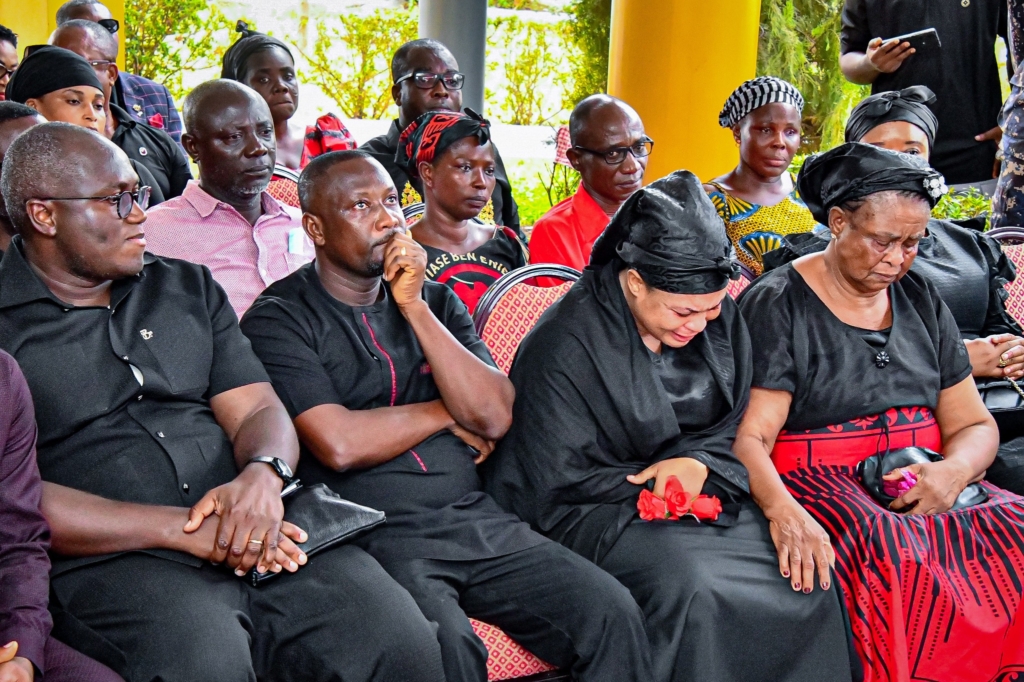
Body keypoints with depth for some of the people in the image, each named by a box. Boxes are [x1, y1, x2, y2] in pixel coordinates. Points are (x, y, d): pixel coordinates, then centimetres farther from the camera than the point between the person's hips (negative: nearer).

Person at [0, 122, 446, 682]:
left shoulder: (189, 287, 22)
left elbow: (259, 412, 15)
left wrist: (262, 476, -11)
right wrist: (182, 529, -14)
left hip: (253, 531, 4)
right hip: (112, 558, -3)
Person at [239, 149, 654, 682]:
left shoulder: (436, 301, 16)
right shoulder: (280, 318, 0)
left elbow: (494, 417, 2)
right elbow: (340, 445, -15)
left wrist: (415, 307, -3)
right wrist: (447, 413, 0)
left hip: (474, 517, 5)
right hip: (370, 533, -5)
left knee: (612, 613, -14)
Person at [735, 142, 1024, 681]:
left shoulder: (921, 300, 14)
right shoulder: (775, 306, -2)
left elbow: (974, 425, 15)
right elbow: (749, 437, -11)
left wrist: (954, 471, -9)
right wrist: (784, 512, -31)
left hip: (922, 481, 5)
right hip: (816, 481, -5)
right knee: (897, 558, -35)